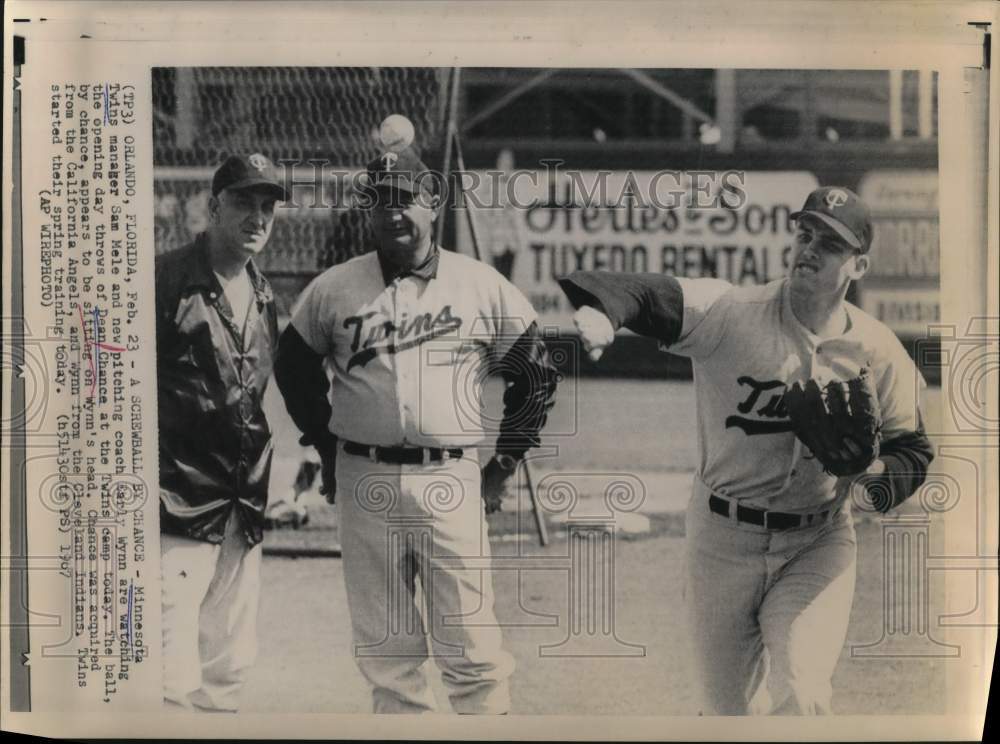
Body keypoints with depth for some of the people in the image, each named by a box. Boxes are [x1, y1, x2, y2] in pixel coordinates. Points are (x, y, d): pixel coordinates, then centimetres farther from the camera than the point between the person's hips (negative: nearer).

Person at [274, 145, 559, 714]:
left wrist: (504, 465, 6)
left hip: (452, 480, -2)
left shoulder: (483, 286, 1)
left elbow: (537, 376, 9)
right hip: (364, 481, 2)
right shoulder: (334, 288, 4)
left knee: (472, 643, -3)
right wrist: (329, 448, 14)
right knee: (386, 646, 8)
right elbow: (294, 365, 19)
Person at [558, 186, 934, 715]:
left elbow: (913, 449, 7)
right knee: (730, 709, 10)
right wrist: (600, 310, -50)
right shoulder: (730, 313, -12)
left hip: (817, 544, 1)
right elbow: (650, 296, -28)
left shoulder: (878, 352, -4)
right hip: (722, 541, 0)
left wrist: (874, 471, -16)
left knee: (800, 699, -17)